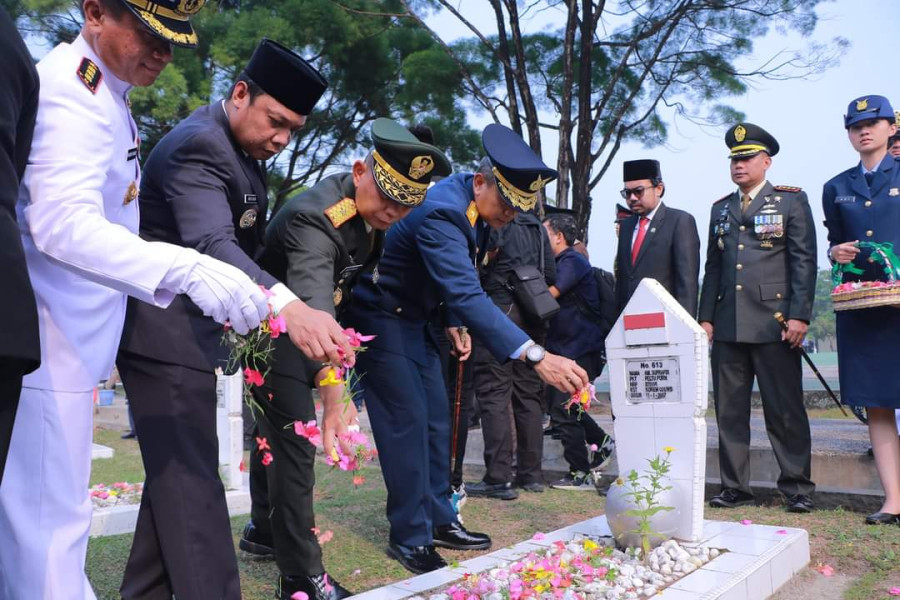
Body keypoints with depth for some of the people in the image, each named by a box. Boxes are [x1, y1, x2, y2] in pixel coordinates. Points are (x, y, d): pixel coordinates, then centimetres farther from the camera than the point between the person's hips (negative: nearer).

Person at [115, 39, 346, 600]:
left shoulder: (238, 146, 11)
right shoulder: (198, 145, -20)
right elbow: (210, 245, -37)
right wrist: (290, 308, -52)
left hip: (187, 332, 10)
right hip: (165, 333, -10)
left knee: (176, 473, 17)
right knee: (192, 481, -8)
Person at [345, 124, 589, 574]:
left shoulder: (474, 206, -3)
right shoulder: (441, 211, -31)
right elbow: (466, 294, -43)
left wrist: (455, 324, 3)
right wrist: (536, 356, -49)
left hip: (414, 319, 9)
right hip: (381, 318, -9)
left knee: (435, 422, 11)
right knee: (407, 424, -8)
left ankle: (438, 521, 23)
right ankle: (410, 538, 5)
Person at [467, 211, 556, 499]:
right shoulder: (535, 225, 17)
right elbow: (550, 275, 13)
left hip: (499, 308, -7)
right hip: (532, 317, 7)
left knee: (494, 394, -5)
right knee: (529, 395, 10)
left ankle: (499, 478, -7)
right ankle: (531, 474, 15)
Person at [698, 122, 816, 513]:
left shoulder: (791, 201, 5)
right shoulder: (721, 208, 18)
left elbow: (804, 262, -2)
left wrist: (799, 316, -11)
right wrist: (705, 317, 9)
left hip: (773, 323, -4)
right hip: (728, 326, 4)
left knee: (785, 410, 0)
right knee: (729, 411, 6)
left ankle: (798, 488, 13)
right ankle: (734, 488, 15)